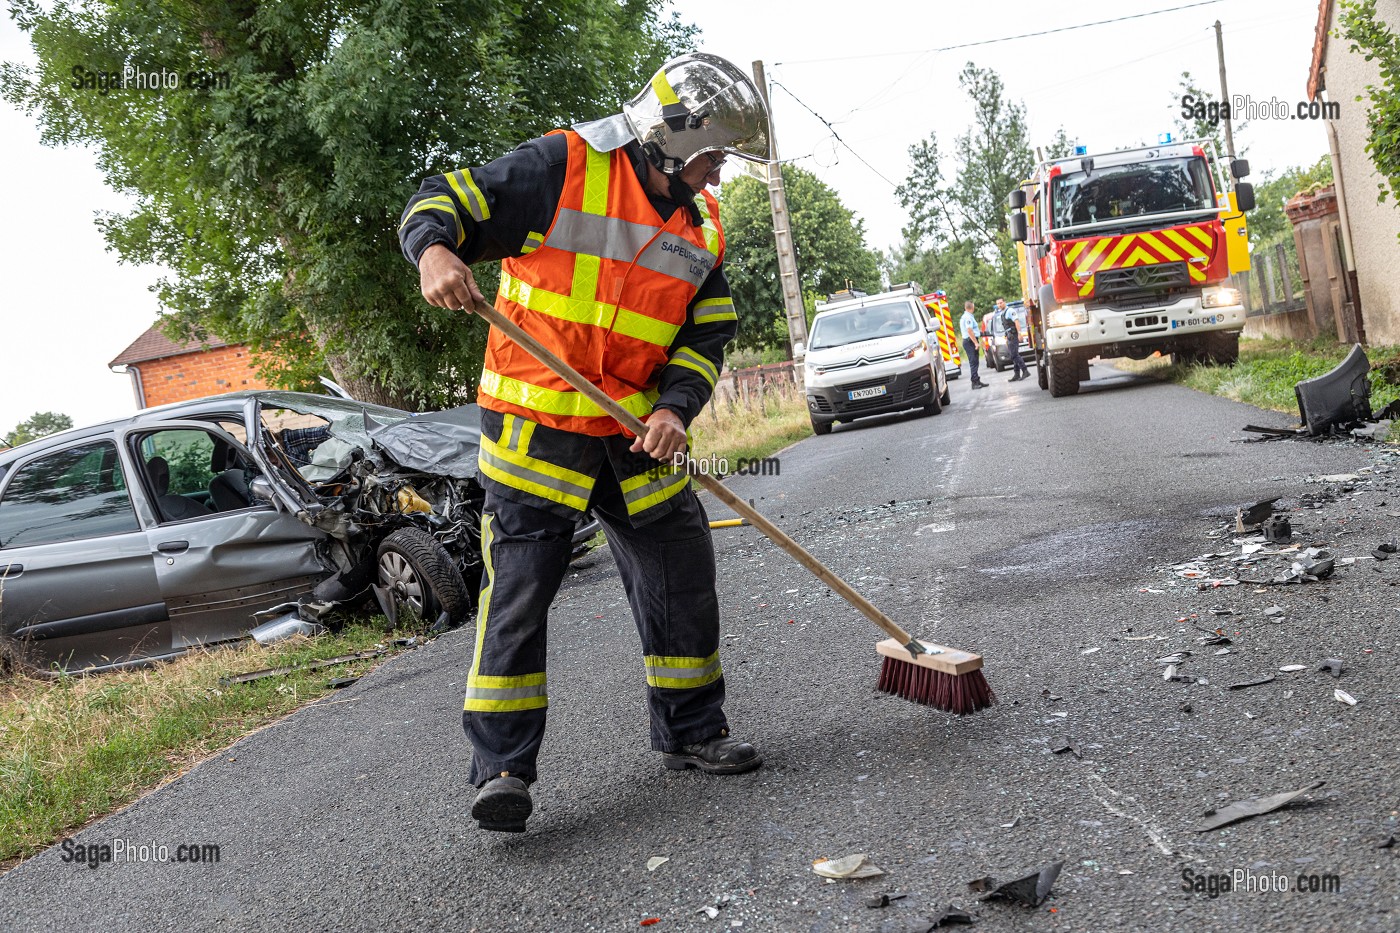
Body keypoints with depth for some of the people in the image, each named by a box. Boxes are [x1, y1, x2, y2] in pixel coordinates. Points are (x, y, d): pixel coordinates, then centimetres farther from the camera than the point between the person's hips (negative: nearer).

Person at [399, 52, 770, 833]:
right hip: (536, 423, -6)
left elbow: (708, 335, 8)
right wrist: (435, 250, -34)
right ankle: (502, 766, 1)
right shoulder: (563, 168, -11)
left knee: (682, 571, 10)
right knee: (520, 582, -8)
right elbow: (443, 203, -10)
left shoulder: (702, 227, 8)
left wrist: (674, 408, -9)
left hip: (635, 432, 6)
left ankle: (692, 730, 28)